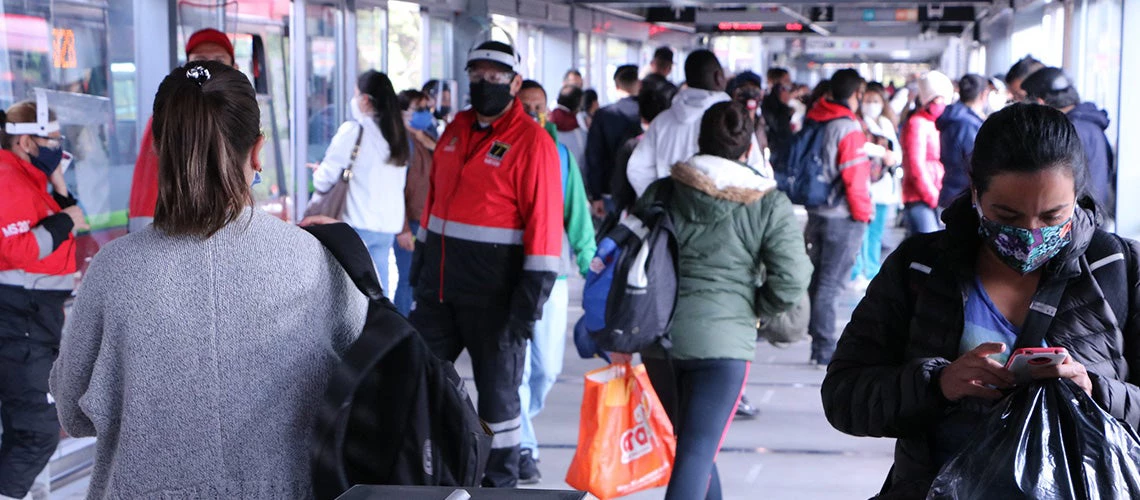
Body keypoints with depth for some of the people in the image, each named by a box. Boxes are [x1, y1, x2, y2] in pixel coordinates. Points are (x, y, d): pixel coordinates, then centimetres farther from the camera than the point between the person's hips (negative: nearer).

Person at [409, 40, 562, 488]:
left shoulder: (531, 141, -11)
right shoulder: (456, 129, 10)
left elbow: (543, 221, -15)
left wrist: (530, 299, -18)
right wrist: (420, 262, 18)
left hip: (494, 291, -6)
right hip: (439, 283, 6)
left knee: (497, 388, 7)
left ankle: (500, 480, 22)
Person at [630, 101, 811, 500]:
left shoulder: (661, 192, 3)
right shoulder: (769, 204, -4)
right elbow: (791, 280, -9)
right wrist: (752, 309, 8)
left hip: (659, 333, 4)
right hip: (724, 339, -4)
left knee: (688, 441, 22)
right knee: (697, 452, -4)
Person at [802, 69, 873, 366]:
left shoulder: (815, 121, 7)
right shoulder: (848, 129, -16)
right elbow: (855, 177, -17)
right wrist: (862, 213, -5)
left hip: (816, 212, 8)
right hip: (842, 218, -8)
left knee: (819, 279, 17)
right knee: (831, 283, -4)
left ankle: (818, 341, 26)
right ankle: (824, 350, 0)